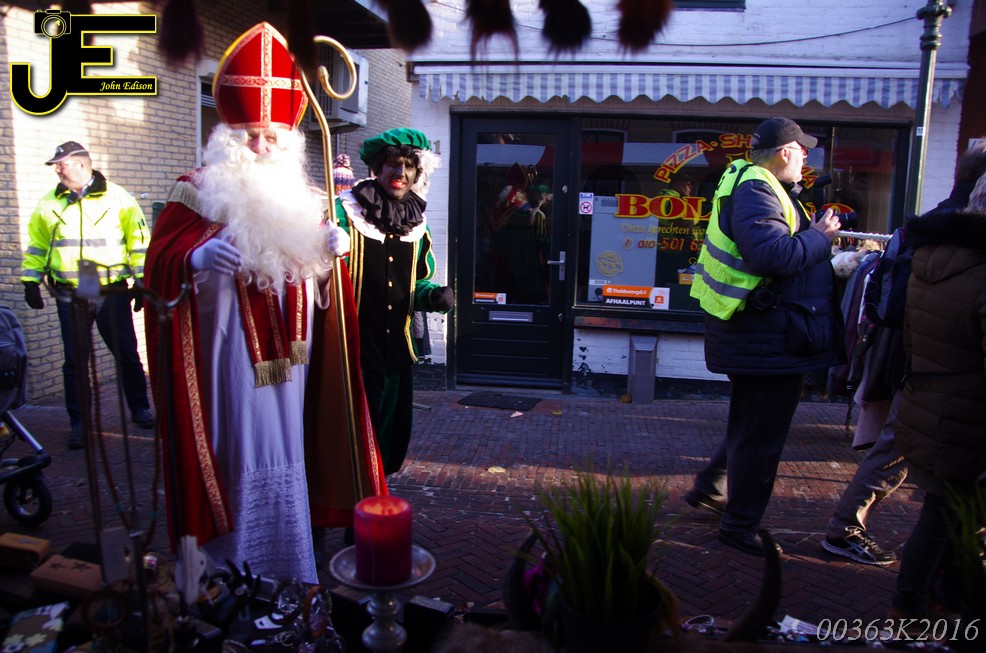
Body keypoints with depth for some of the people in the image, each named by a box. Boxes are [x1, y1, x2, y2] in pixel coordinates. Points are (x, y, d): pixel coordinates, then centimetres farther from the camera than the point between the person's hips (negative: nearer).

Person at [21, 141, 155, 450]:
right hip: (70, 297, 2)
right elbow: (37, 245, 17)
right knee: (75, 362, 4)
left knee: (127, 355, 6)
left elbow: (139, 241, 2)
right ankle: (79, 424, 14)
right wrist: (30, 281, 11)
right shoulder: (49, 204, 8)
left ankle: (140, 409, 24)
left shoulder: (118, 198, -1)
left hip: (112, 294, -2)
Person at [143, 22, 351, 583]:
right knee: (237, 454, -1)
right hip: (226, 354, -4)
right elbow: (161, 259, -10)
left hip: (287, 354, 5)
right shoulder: (198, 193, -2)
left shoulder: (301, 197, 13)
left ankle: (290, 571, 28)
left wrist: (332, 245, -2)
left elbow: (317, 261, 20)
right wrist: (197, 258, -31)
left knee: (286, 449, 11)